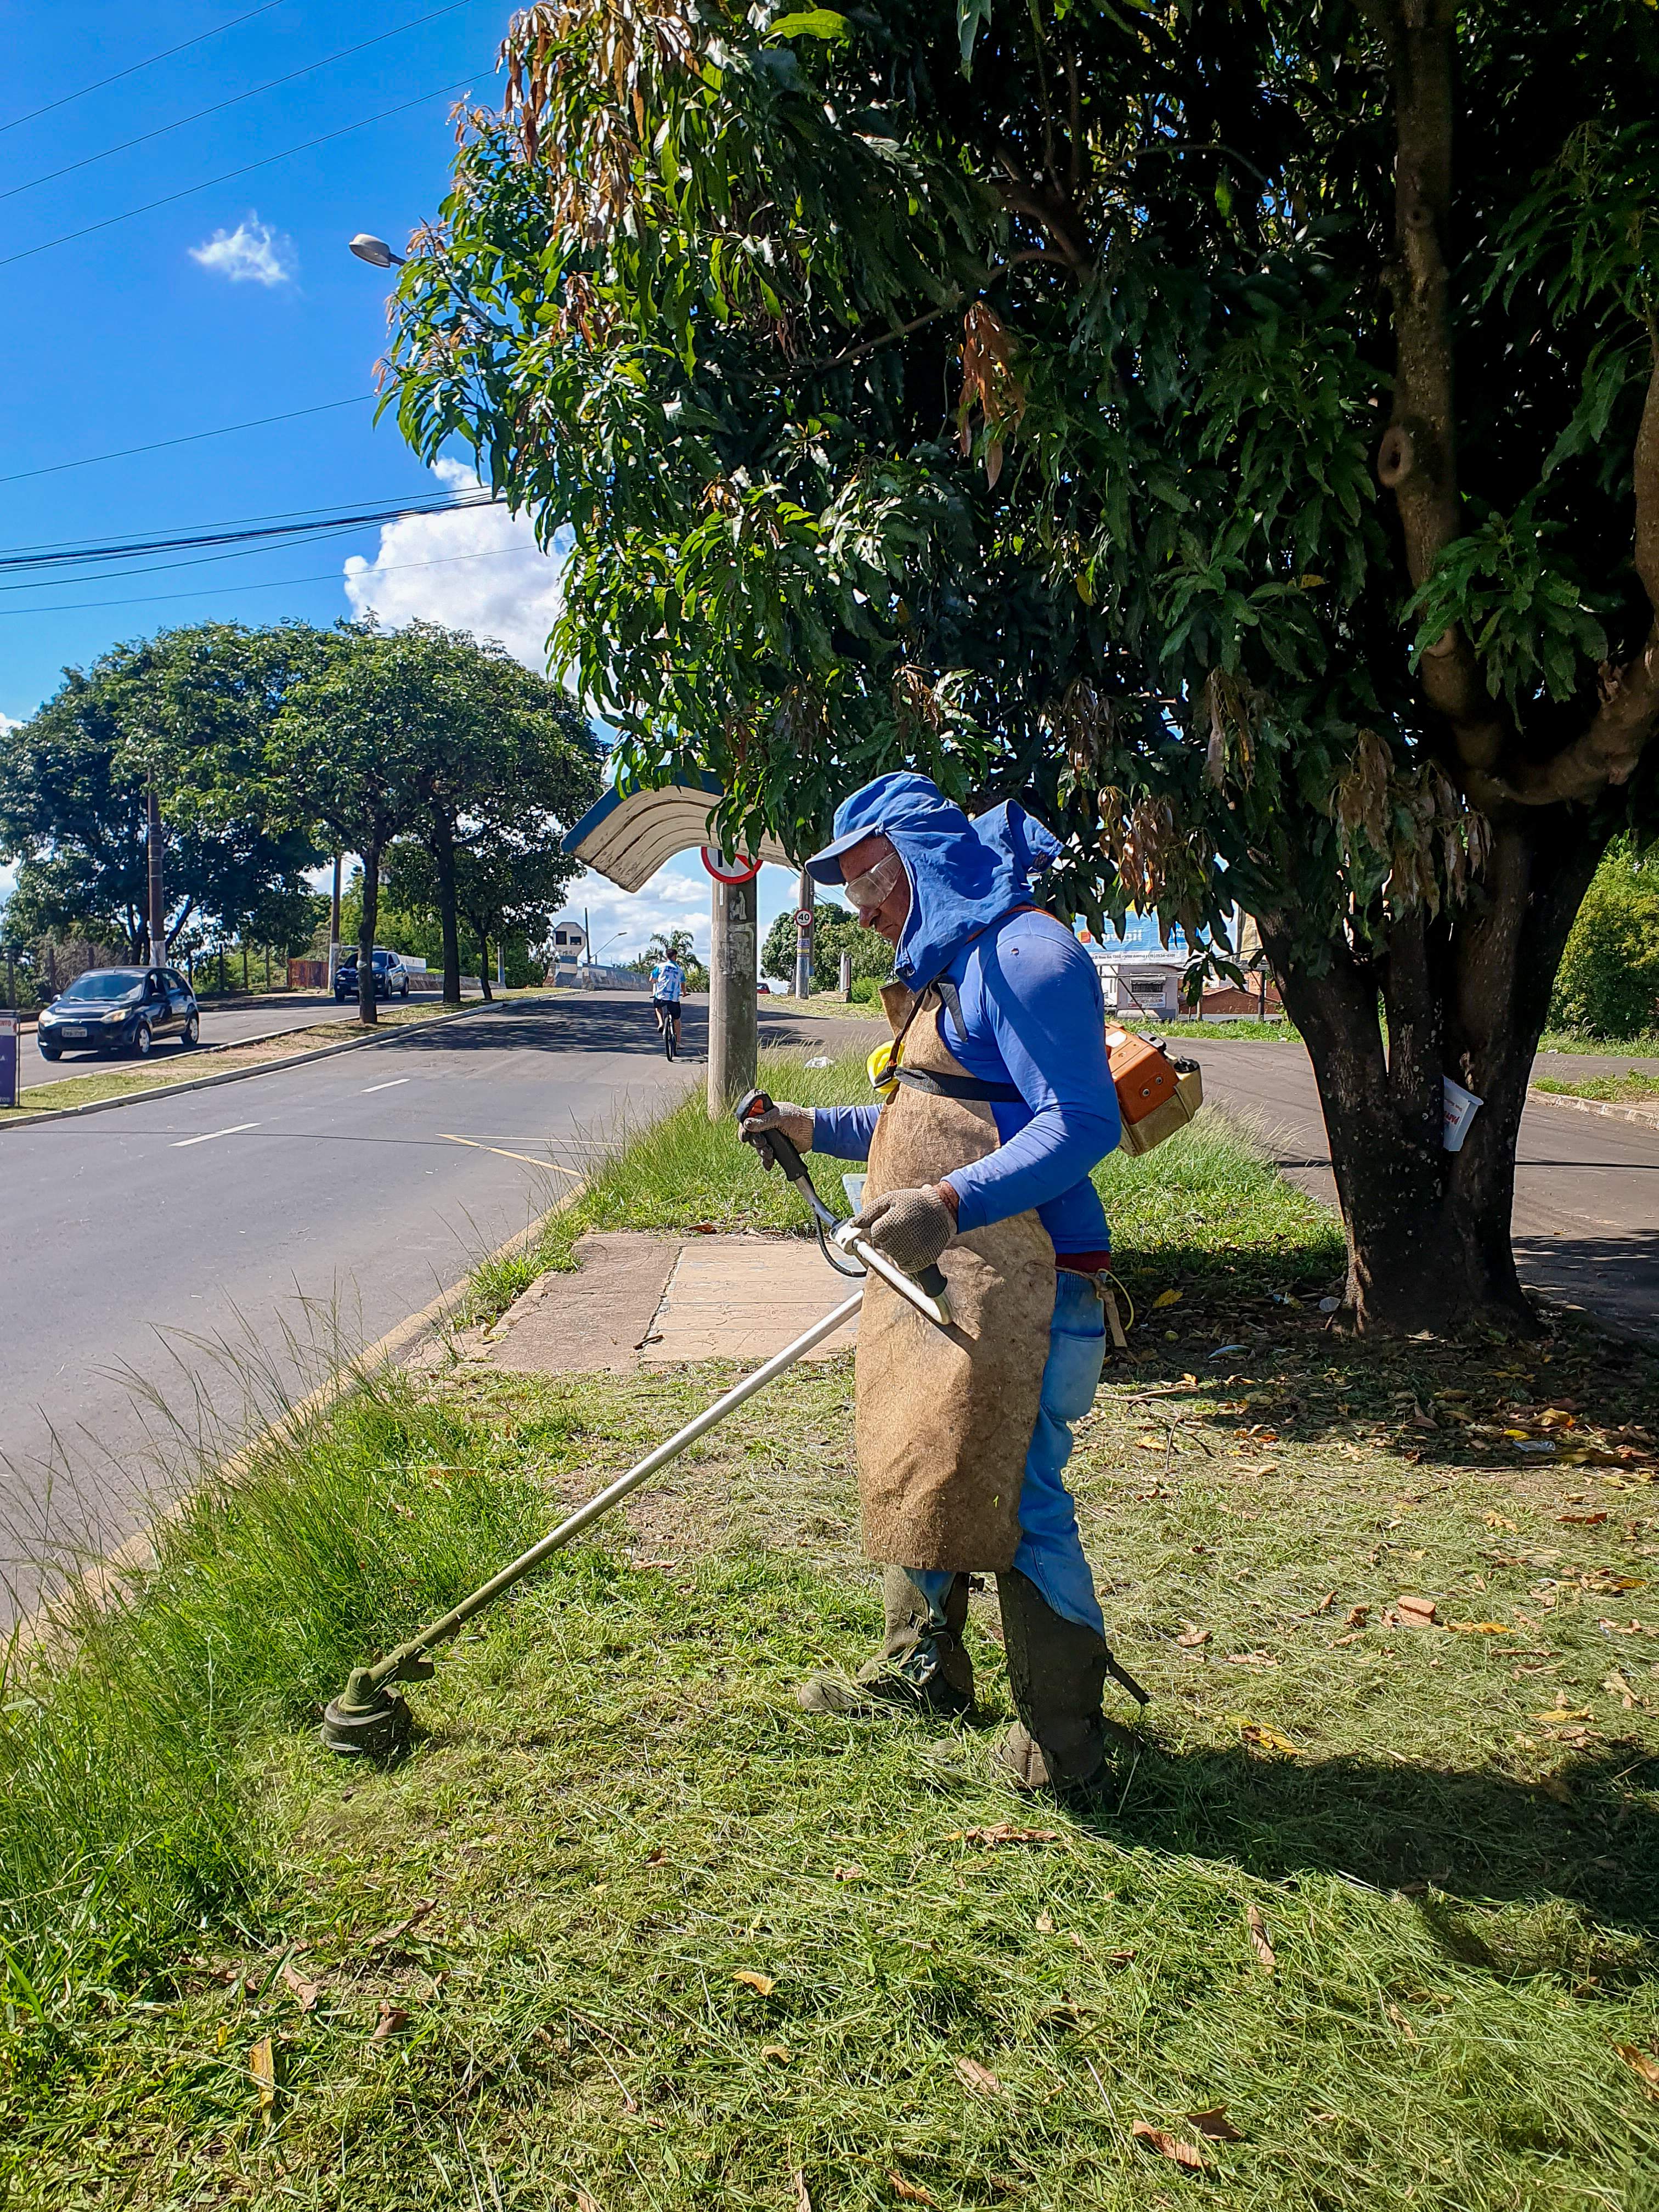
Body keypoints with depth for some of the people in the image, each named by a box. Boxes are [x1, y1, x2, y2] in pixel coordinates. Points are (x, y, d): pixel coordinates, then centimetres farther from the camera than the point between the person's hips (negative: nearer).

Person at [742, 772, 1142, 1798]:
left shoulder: (1025, 953, -15)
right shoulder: (947, 967, 18)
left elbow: (1082, 1124, -25)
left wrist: (950, 1203, -35)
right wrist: (815, 1126, 19)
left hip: (1010, 1292, -10)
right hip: (933, 1285, 10)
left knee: (1013, 1503, -3)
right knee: (916, 1472, 20)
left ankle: (1064, 1746, 14)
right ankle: (923, 1668, 40)